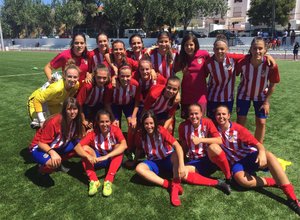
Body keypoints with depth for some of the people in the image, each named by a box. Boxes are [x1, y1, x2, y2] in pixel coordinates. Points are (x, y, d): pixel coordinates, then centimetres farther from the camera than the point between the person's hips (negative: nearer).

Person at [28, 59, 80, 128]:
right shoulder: (56, 88, -41)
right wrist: (42, 120, -33)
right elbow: (37, 99, -34)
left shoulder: (77, 85, -23)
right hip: (36, 101, -6)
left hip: (53, 103, 6)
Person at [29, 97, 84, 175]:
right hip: (39, 147, -6)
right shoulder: (54, 122, -29)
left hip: (58, 147, 7)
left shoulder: (75, 120, -11)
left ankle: (59, 161, 2)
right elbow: (41, 143, -26)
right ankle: (43, 168, -1)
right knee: (52, 163, -37)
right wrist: (52, 152, -44)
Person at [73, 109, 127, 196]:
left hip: (113, 159, -1)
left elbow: (124, 145, -38)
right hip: (98, 160, 2)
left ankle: (108, 181, -34)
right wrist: (88, 156, -44)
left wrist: (106, 156, -46)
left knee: (118, 146, -30)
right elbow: (77, 146, -24)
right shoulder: (93, 133, -17)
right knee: (85, 148, -22)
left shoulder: (115, 130, -21)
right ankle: (93, 181, -29)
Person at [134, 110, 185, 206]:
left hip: (168, 160, -2)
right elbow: (139, 150, 9)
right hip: (154, 163, 3)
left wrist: (181, 165, -44)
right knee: (139, 168, -28)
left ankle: (175, 186, -35)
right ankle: (168, 184, -31)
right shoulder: (140, 135, -11)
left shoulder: (161, 131, -22)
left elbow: (177, 146, -33)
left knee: (177, 154, -36)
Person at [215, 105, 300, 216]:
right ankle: (274, 182, -15)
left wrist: (262, 153, -34)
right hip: (236, 162, 0)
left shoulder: (237, 128, -6)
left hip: (250, 157, 0)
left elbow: (257, 143, -12)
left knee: (269, 155, -33)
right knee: (240, 179, -36)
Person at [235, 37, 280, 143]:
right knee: (240, 122, 2)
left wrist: (266, 102, -7)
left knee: (261, 122, 4)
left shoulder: (271, 65, -26)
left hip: (261, 96, 1)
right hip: (244, 94, 0)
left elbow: (272, 85, -11)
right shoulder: (243, 62, -27)